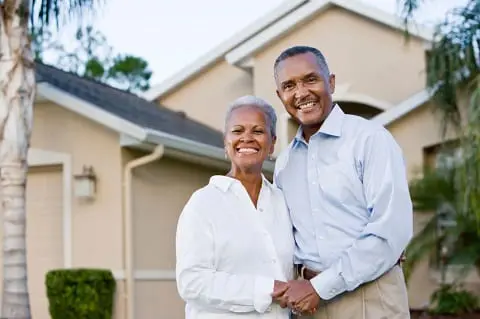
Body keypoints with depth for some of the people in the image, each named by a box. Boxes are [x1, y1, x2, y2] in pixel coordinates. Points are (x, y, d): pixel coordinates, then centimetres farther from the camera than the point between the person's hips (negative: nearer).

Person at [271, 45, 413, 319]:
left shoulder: (370, 138, -8)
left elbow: (392, 229, -16)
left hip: (369, 295, -5)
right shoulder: (284, 162, 10)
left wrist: (321, 286, -15)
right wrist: (299, 283, -3)